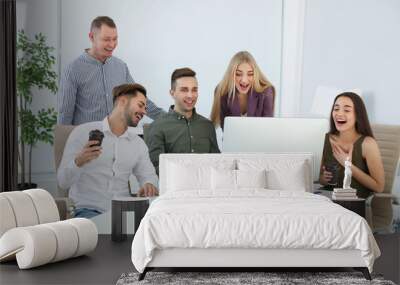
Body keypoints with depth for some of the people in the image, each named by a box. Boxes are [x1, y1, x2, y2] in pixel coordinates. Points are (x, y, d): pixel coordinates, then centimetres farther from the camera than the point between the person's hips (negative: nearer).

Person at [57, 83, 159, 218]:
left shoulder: (138, 144, 16)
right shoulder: (83, 132, -1)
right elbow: (63, 182, -4)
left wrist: (149, 185, -10)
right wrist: (79, 161, -26)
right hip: (88, 210, -5)